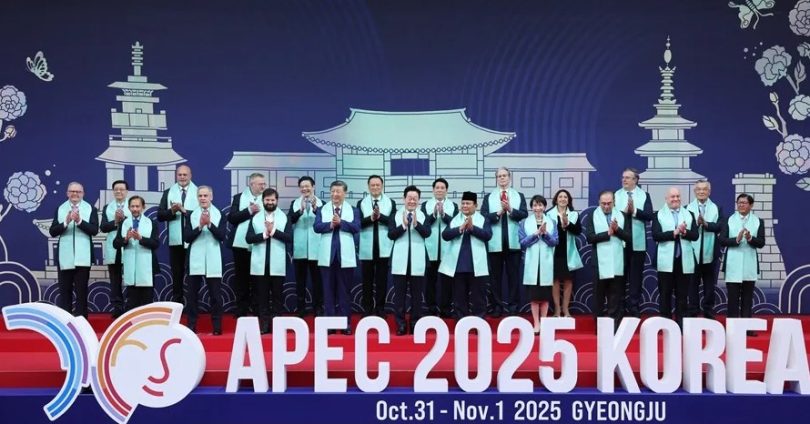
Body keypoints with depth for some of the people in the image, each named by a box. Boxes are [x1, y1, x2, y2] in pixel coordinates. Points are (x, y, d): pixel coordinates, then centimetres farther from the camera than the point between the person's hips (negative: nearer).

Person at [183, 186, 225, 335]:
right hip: (195, 261, 1)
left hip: (213, 261, -1)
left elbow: (222, 236, -9)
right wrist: (200, 226, -16)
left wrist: (209, 224, -20)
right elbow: (186, 237, -3)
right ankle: (191, 326, 11)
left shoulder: (219, 215, 2)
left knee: (215, 295, 2)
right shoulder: (191, 215, 5)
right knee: (192, 294, 5)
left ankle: (217, 327, 7)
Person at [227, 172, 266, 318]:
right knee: (241, 277, 6)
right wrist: (249, 211, -14)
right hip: (241, 244, 0)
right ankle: (241, 309, 13)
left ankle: (257, 309, 8)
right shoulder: (238, 198, 5)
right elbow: (231, 218, -6)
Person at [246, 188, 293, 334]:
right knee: (262, 296, 4)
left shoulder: (284, 218, 4)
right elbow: (248, 238, -2)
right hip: (260, 264, 1)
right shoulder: (255, 218, 8)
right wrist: (264, 234, -14)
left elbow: (289, 238, -7)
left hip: (277, 265, -1)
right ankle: (263, 325, 7)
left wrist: (274, 231, -15)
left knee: (277, 296, 3)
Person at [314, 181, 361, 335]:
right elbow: (317, 227, -6)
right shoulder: (322, 210, 8)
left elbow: (356, 227, -10)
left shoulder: (353, 210, 5)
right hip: (327, 256, 1)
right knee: (329, 291, 5)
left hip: (345, 257, -1)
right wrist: (330, 224, -21)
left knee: (345, 291, 3)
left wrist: (341, 222, -20)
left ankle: (346, 324, 7)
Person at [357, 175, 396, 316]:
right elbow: (358, 223, -5)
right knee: (367, 279, 6)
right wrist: (371, 218, -20)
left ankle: (380, 308, 11)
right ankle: (368, 308, 14)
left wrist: (380, 216, -20)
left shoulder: (390, 202, 4)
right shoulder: (361, 203, 5)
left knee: (382, 279, 4)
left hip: (383, 247, 0)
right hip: (367, 248, 0)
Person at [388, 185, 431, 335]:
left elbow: (427, 233, -12)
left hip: (417, 260, 0)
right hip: (400, 260, 0)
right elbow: (391, 234, -7)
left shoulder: (423, 215, 2)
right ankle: (401, 325, 9)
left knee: (417, 294, 5)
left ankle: (415, 324, 13)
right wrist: (403, 226, -21)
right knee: (399, 293, 3)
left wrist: (416, 224, -28)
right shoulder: (396, 215, 3)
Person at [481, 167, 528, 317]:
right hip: (495, 243, 0)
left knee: (513, 274, 2)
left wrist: (510, 210, -18)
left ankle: (512, 305, 7)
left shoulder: (519, 196, 10)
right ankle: (497, 305, 7)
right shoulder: (489, 197, 9)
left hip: (513, 242, 0)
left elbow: (524, 214, -3)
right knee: (495, 275, 3)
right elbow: (484, 216, -2)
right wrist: (498, 213, -16)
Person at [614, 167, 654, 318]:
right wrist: (624, 211, -20)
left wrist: (634, 211, -20)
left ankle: (634, 308, 10)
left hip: (638, 243, 0)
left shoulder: (644, 195, 3)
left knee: (636, 276, 4)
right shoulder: (616, 195, 4)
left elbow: (649, 216, -8)